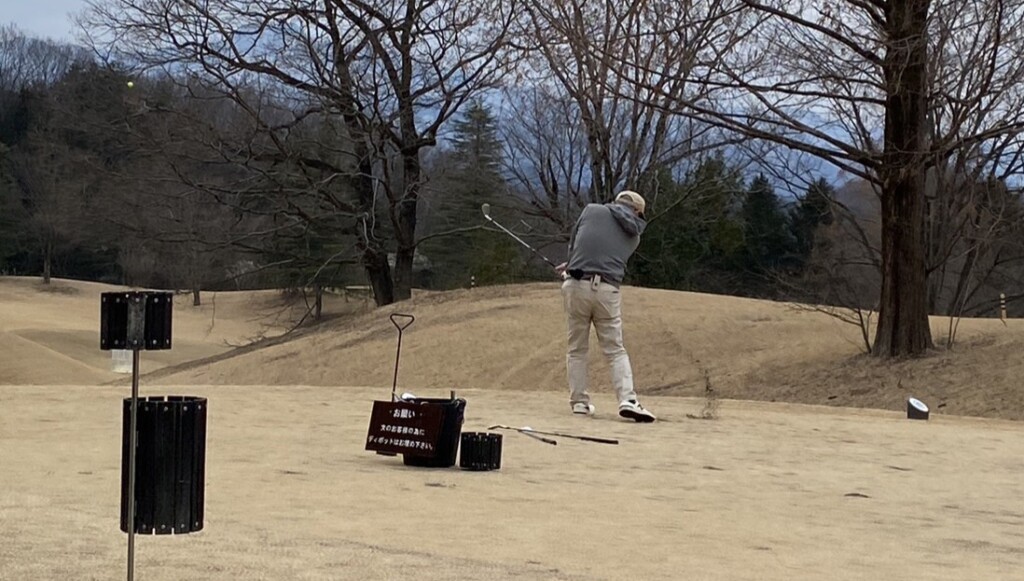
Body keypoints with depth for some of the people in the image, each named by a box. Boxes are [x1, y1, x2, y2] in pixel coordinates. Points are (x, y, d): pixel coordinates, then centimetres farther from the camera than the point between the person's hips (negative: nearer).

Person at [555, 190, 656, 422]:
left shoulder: (592, 210, 9)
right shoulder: (634, 235, 16)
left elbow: (572, 242, 19)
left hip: (576, 285, 0)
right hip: (607, 290, 0)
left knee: (577, 348, 11)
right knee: (615, 349, 6)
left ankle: (579, 401, 12)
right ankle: (627, 400, -9)